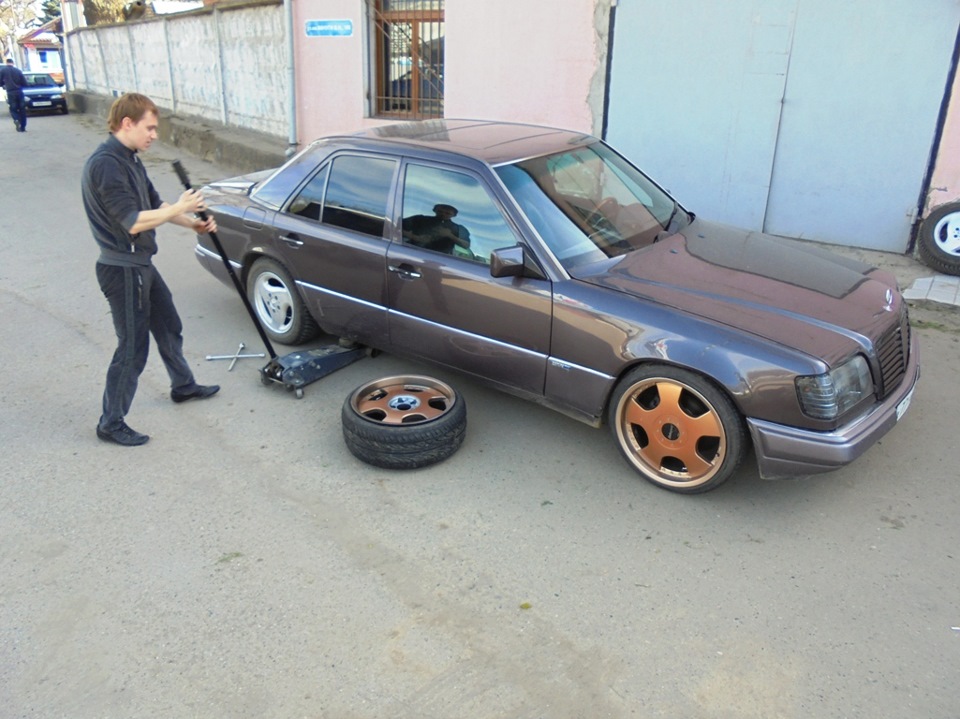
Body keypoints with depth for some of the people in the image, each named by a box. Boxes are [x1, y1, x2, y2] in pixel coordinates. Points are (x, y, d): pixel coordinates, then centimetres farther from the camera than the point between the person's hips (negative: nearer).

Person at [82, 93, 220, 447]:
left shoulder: (130, 159, 10)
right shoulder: (106, 164, -22)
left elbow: (153, 204, 15)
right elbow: (133, 222, -27)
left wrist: (194, 223, 2)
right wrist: (179, 208, -18)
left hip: (141, 265, 10)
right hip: (123, 269, -10)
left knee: (169, 325, 24)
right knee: (133, 348, -2)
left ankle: (183, 385, 44)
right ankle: (111, 423, 12)